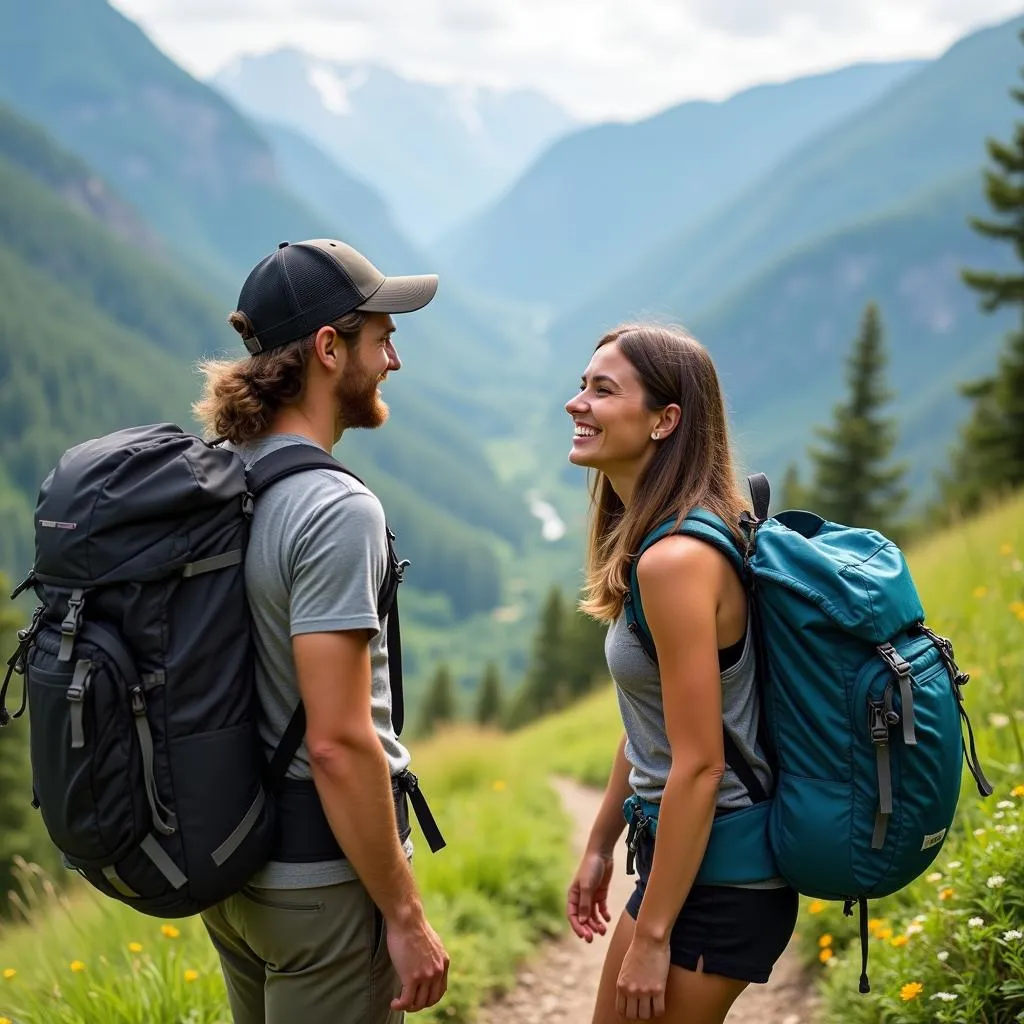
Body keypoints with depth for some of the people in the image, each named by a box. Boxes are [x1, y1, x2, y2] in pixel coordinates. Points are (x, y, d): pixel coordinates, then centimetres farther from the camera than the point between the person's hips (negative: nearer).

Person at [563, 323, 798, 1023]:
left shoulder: (678, 559, -24)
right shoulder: (649, 543, 6)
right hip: (678, 846, 10)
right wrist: (601, 844, 20)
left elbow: (698, 765, -24)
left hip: (717, 877, -10)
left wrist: (651, 935, -19)